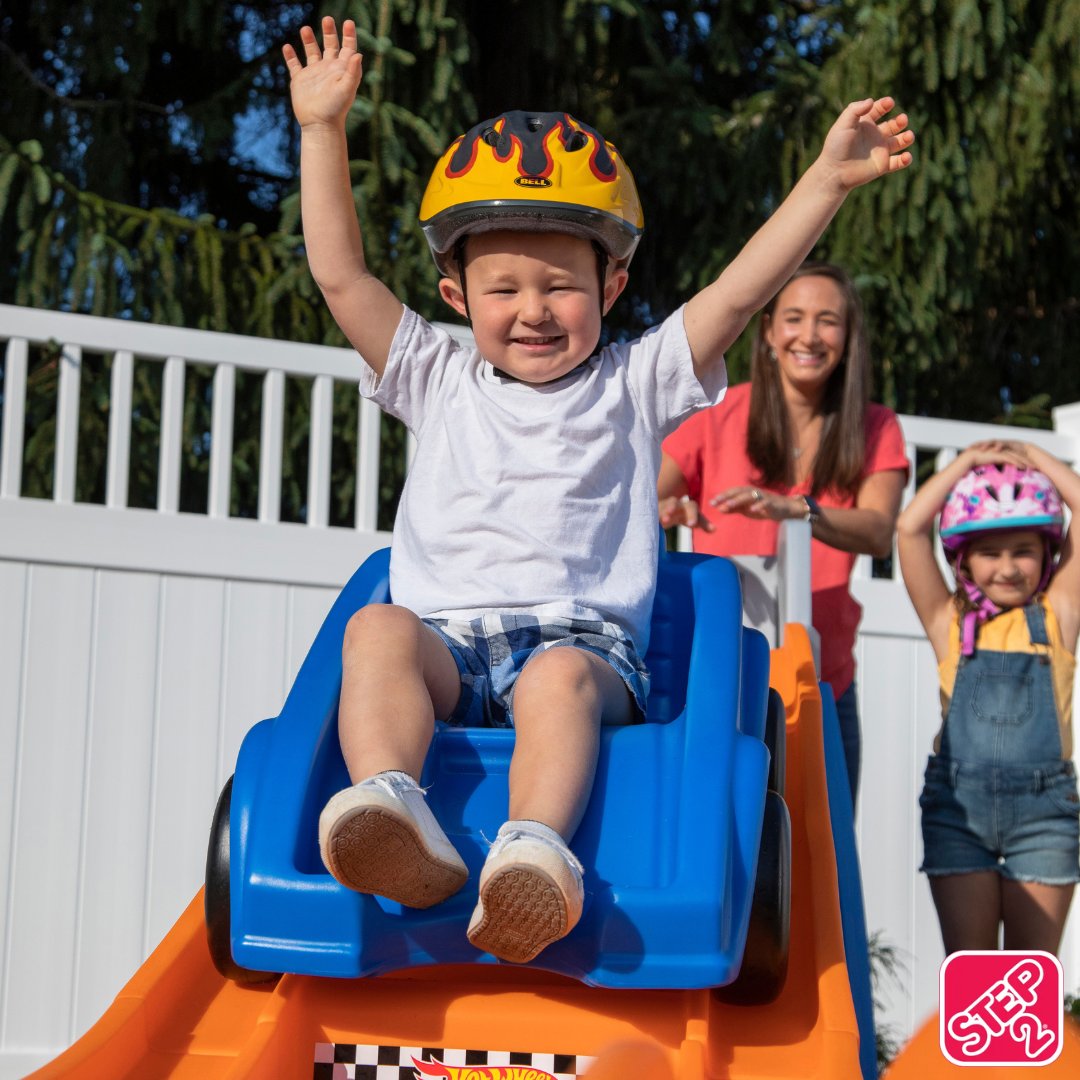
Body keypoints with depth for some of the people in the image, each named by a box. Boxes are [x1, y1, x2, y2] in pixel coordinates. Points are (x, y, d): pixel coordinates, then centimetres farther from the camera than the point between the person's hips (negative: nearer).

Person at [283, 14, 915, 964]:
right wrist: (323, 130, 16)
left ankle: (538, 852, -60)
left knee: (558, 675, -36)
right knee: (379, 629, -31)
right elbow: (342, 275, 18)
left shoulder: (631, 384, 19)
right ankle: (394, 824, -54)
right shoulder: (440, 380, 22)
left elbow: (738, 293, 10)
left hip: (583, 638, -1)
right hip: (446, 643, 2)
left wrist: (827, 180, 2)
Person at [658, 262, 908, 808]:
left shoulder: (874, 430, 4)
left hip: (822, 683, 1)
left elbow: (878, 533, -14)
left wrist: (796, 510, -34)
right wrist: (664, 510, -28)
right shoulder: (719, 415, 1)